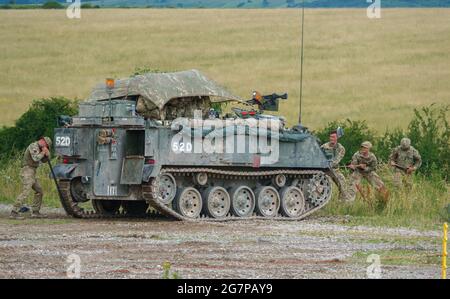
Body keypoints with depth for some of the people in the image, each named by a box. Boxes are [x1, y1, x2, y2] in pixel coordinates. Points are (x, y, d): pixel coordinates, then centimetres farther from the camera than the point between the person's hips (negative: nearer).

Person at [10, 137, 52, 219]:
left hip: (32, 173, 11)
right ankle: (14, 212, -24)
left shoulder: (38, 148, 21)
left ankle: (35, 212, 16)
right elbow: (36, 158, -24)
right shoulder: (34, 146, -10)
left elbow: (44, 160, 21)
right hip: (27, 171, -11)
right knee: (25, 192, -19)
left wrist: (46, 153, 2)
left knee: (39, 191, 14)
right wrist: (43, 152, -8)